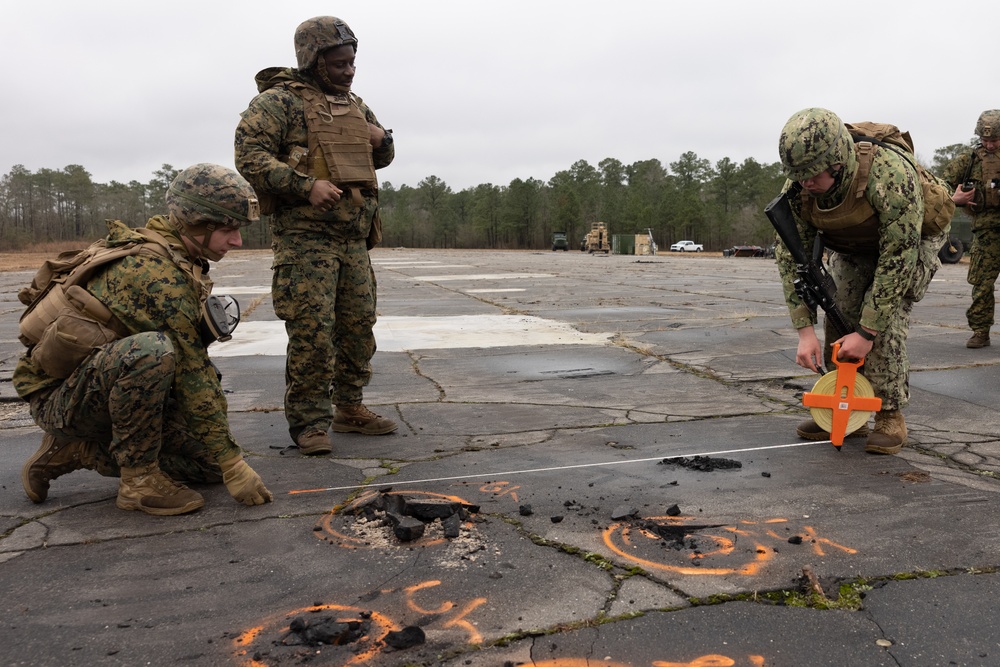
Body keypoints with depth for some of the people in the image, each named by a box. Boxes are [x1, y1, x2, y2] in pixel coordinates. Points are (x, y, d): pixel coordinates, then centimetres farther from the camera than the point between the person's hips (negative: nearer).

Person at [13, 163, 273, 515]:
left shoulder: (180, 260, 4)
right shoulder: (157, 269, -25)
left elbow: (194, 358, 6)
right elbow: (191, 371, -26)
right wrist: (233, 463, -22)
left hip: (118, 395, 9)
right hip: (62, 396, -9)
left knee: (212, 463, 3)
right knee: (152, 349, -37)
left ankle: (76, 451, 13)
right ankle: (139, 479, -18)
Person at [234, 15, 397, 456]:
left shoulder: (355, 105, 20)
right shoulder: (280, 101, -3)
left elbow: (381, 158, 30)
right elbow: (250, 155, -13)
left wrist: (382, 140, 6)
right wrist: (307, 185, -23)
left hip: (355, 238, 7)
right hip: (305, 235, -7)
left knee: (358, 327, 9)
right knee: (311, 331, -10)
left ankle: (349, 410, 23)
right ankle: (308, 423, 2)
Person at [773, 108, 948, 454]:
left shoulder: (890, 176, -42)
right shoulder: (798, 188, -27)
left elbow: (896, 260, -36)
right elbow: (791, 257, -21)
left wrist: (867, 333, -34)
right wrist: (805, 330, -26)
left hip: (910, 241, -4)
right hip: (852, 247, 5)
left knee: (885, 322, -21)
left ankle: (890, 415, -6)